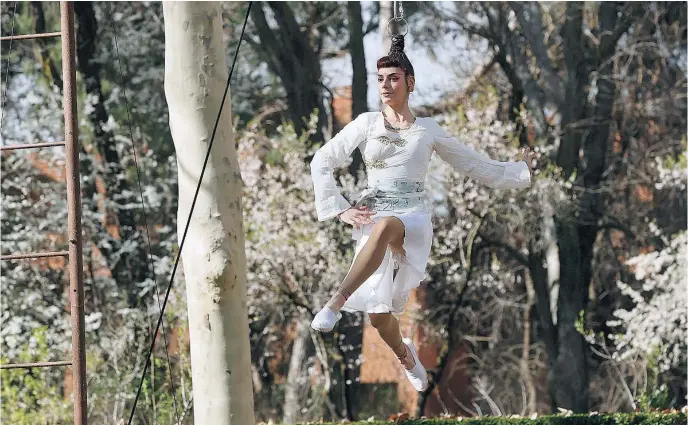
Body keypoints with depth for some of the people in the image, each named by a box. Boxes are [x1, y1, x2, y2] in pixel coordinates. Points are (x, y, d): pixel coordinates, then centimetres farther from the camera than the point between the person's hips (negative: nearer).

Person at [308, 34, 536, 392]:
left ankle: (338, 301, -47)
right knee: (379, 317, -6)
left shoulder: (428, 131, 12)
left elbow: (475, 165, 24)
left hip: (414, 220, -2)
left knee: (384, 227, -42)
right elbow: (322, 162, 12)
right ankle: (406, 356, 29)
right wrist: (340, 210, 3)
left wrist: (520, 172, 26)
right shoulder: (366, 124, 10)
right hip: (372, 221, 2)